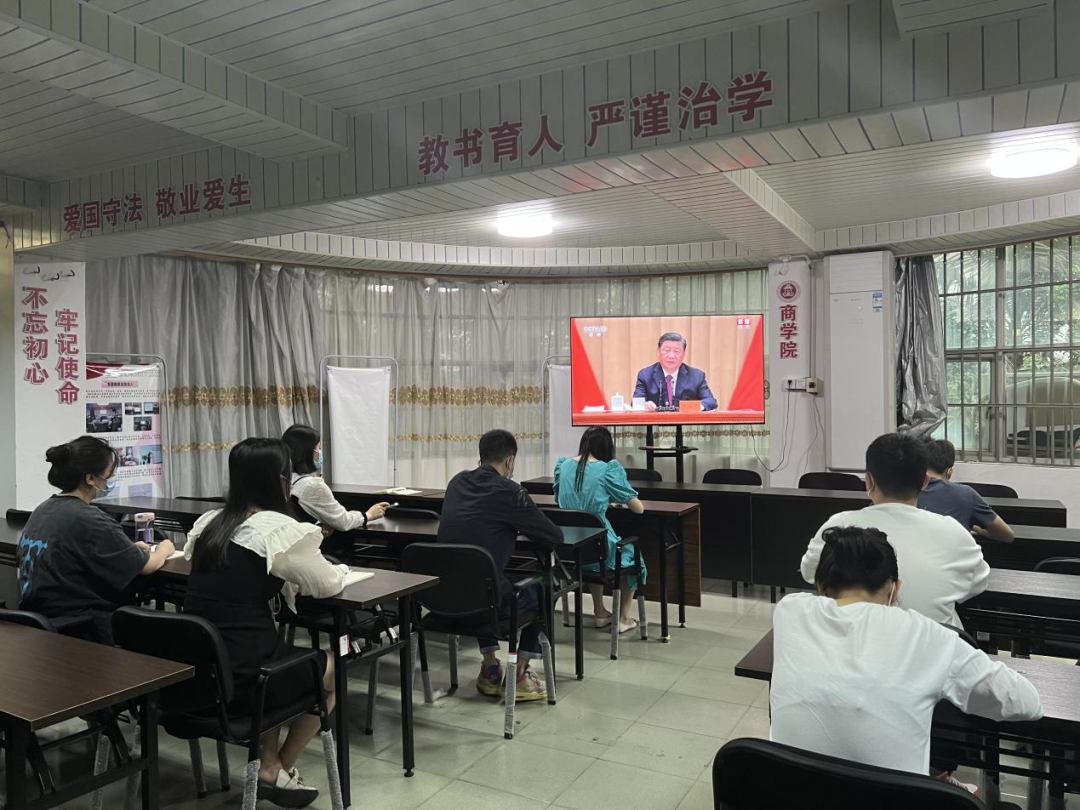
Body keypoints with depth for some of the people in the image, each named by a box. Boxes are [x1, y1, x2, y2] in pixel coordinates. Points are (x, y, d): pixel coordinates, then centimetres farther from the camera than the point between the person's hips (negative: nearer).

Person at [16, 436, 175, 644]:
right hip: (81, 629, -9)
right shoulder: (89, 520, -21)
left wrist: (128, 548, 14)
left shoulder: (41, 511, 5)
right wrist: (164, 549, 7)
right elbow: (146, 566, -13)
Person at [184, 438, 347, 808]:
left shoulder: (208, 523, 7)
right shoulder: (281, 529, -14)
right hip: (239, 678, -7)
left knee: (279, 655, 33)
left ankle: (267, 764, 28)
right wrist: (340, 569, 19)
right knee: (329, 669, 20)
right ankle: (278, 770, 28)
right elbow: (327, 585, -2)